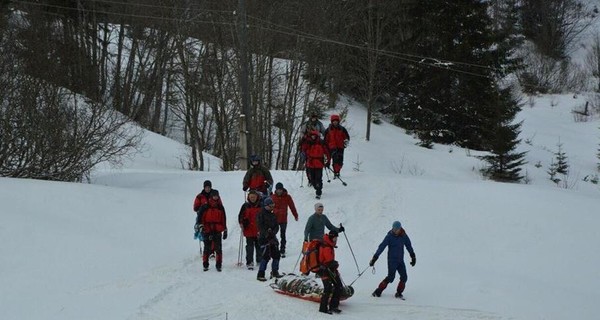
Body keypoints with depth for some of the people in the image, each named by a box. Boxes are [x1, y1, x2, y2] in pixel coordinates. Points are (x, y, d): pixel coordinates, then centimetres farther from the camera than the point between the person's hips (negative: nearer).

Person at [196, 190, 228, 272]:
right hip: (207, 231, -2)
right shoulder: (205, 207, 1)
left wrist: (225, 231, 17)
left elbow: (224, 220, 18)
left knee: (218, 248, -4)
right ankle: (205, 265, 8)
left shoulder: (220, 208, 11)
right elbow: (199, 218, 1)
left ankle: (219, 265, 1)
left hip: (217, 231, 2)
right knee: (207, 248, -1)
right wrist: (201, 226, -14)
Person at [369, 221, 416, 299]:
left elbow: (409, 247, 16)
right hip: (392, 259, -4)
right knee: (391, 277, -15)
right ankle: (378, 291, -6)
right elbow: (381, 247, -11)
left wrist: (413, 257, 20)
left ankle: (399, 293, 7)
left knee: (404, 277, -7)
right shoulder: (389, 236, -9)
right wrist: (374, 258, -17)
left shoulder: (404, 236, 2)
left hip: (400, 260, 4)